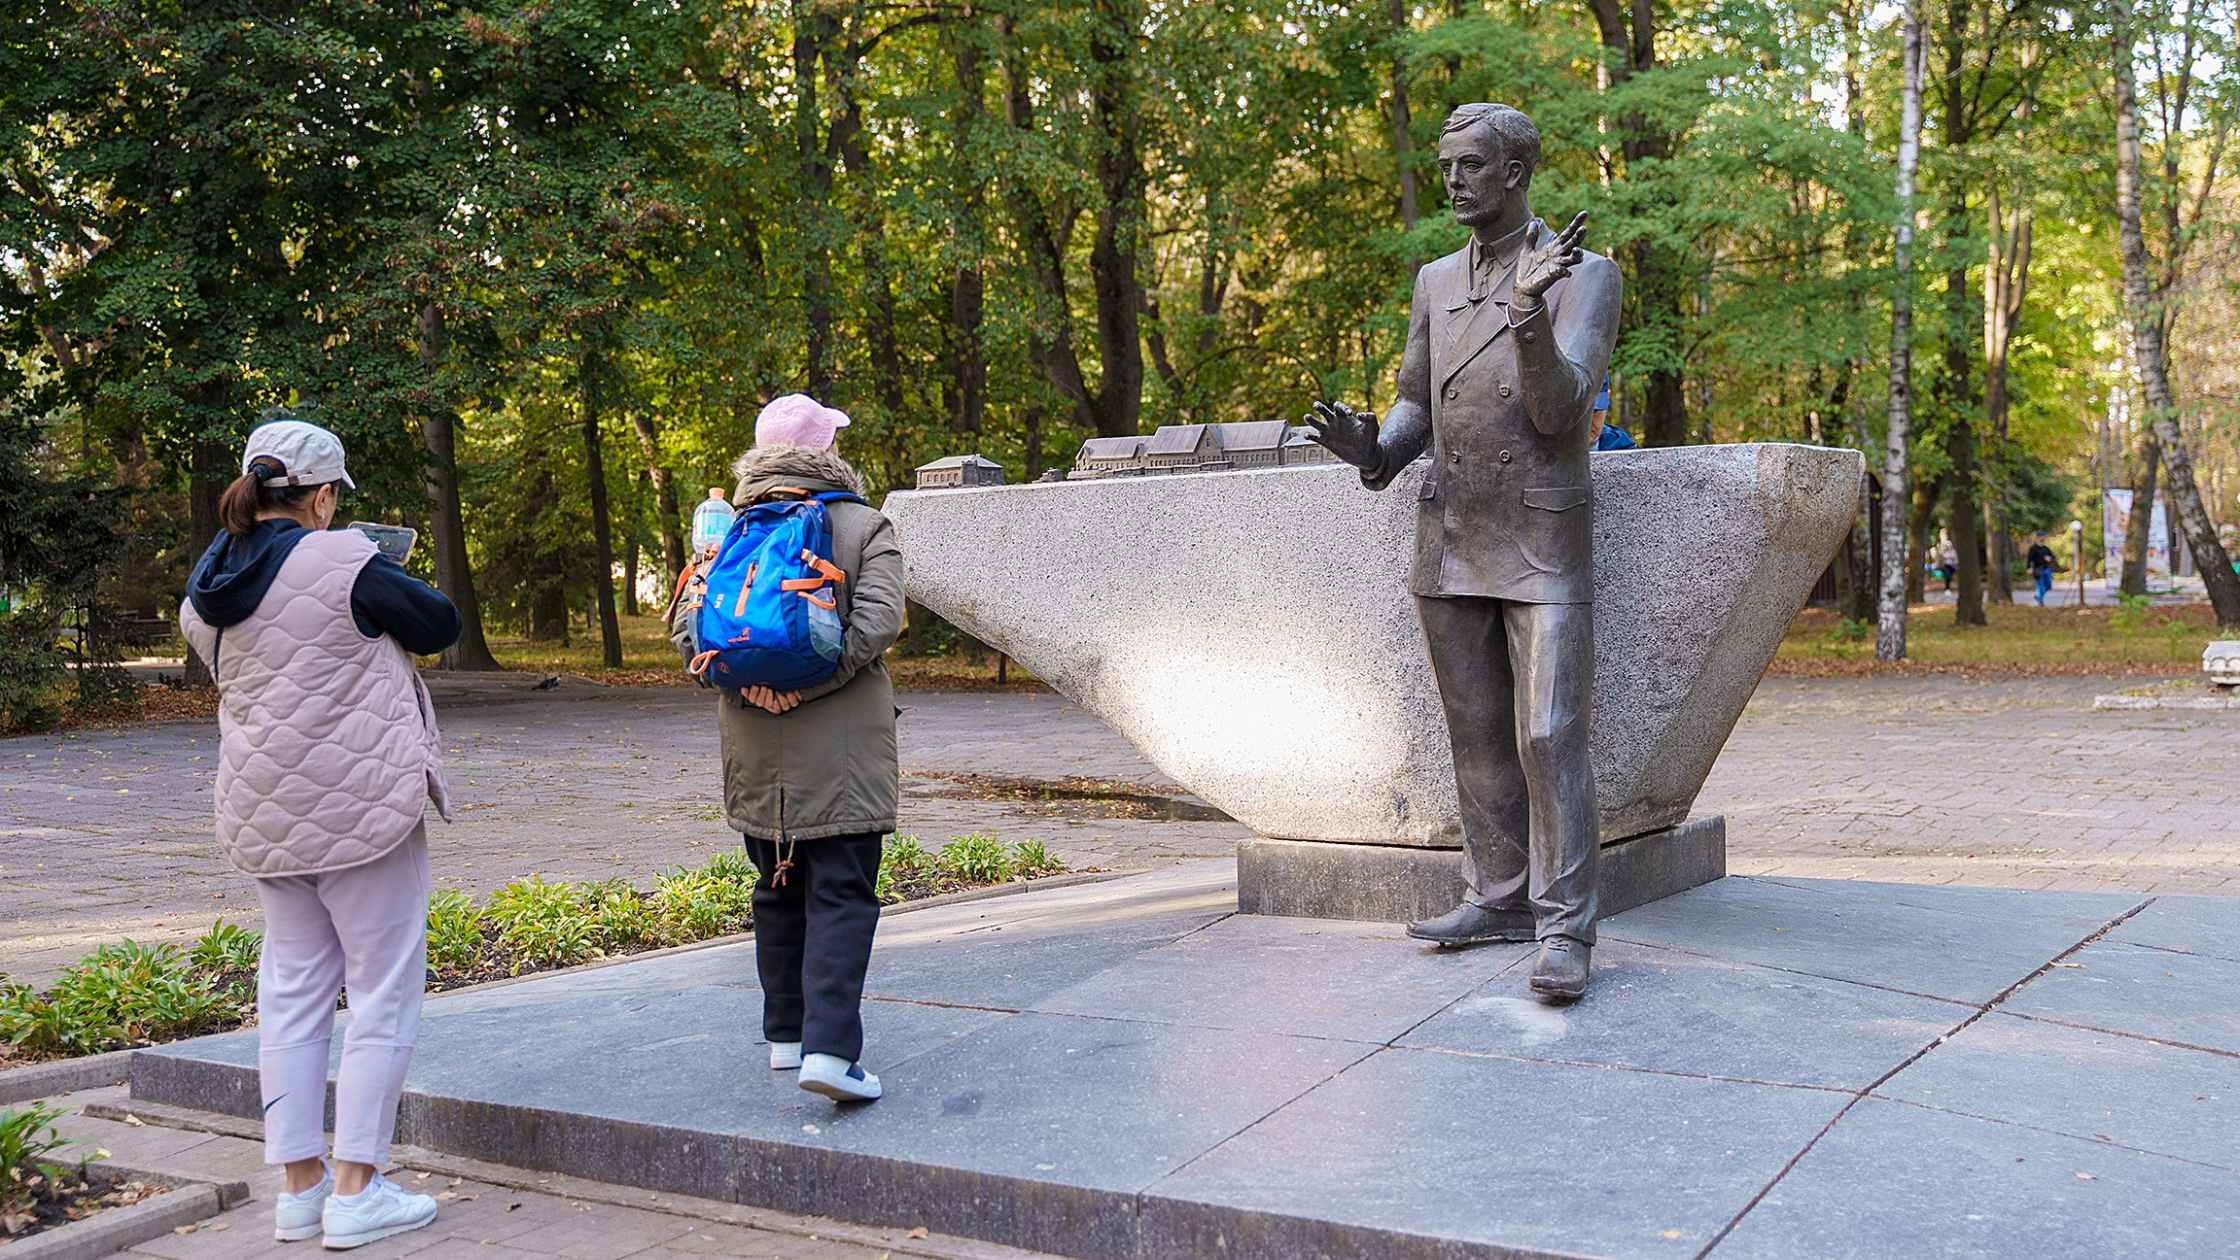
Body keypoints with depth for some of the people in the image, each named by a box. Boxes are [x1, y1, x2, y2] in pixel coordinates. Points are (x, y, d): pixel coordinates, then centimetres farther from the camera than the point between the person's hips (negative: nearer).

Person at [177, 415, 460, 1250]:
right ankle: (355, 1190, 3)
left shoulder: (206, 592, 6)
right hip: (361, 805, -7)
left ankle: (301, 1186, 18)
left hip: (266, 815, 7)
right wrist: (388, 590, 13)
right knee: (384, 990, 2)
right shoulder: (342, 561, -16)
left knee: (292, 989, 14)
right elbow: (439, 625, -6)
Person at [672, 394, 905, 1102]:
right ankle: (828, 1047, -16)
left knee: (778, 891, 16)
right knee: (840, 896, -4)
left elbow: (687, 626, -1)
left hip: (755, 751, 4)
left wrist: (750, 686, -9)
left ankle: (786, 1034, 23)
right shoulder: (865, 527, -1)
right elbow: (877, 621, -15)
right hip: (842, 751, -4)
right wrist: (807, 685, -15)